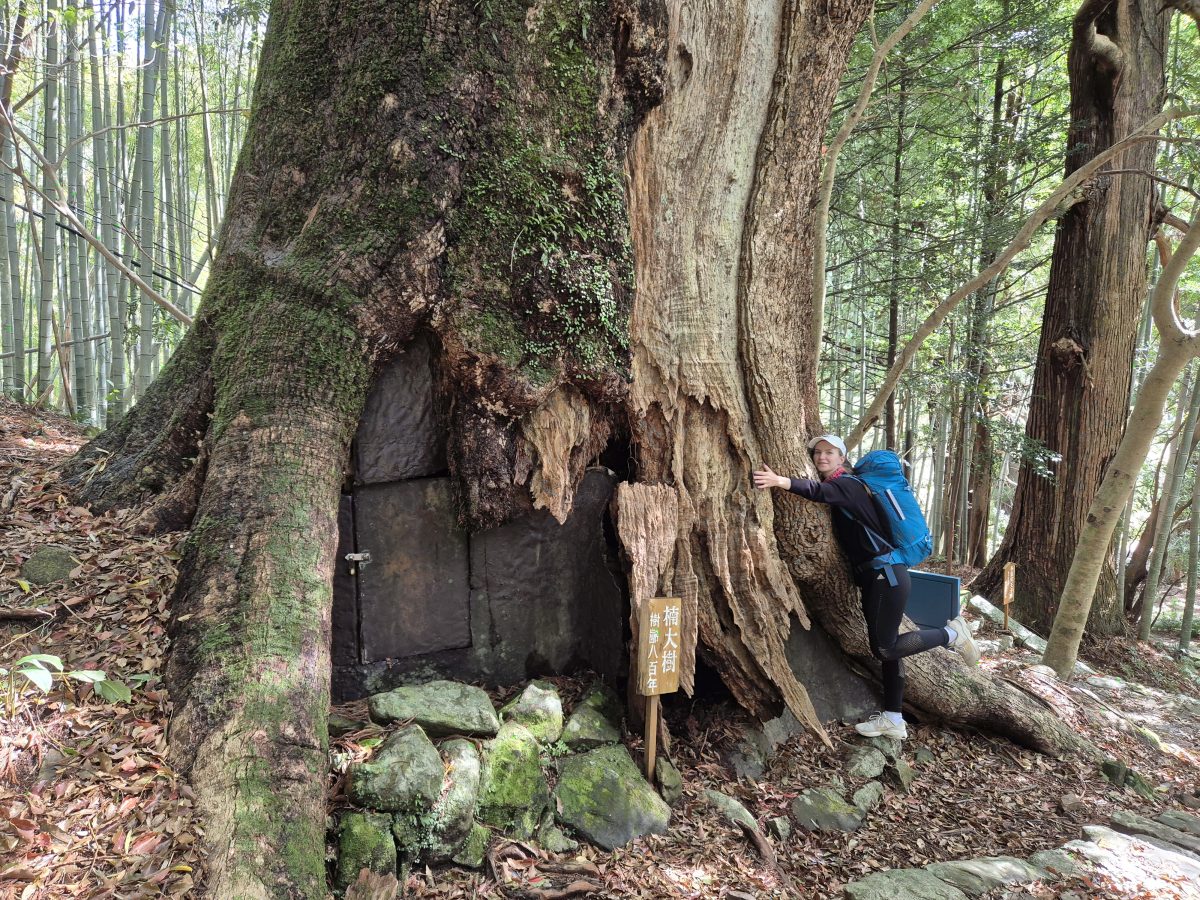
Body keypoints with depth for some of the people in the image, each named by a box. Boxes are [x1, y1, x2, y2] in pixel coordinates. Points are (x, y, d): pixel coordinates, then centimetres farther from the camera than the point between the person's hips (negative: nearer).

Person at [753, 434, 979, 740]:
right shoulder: (837, 489, 18)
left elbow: (819, 492, -32)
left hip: (887, 575, -9)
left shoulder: (847, 484, -13)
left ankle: (951, 634, 10)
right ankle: (893, 720, 16)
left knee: (887, 648, -9)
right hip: (873, 577, 9)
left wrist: (781, 481, -45)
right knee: (883, 648, 10)